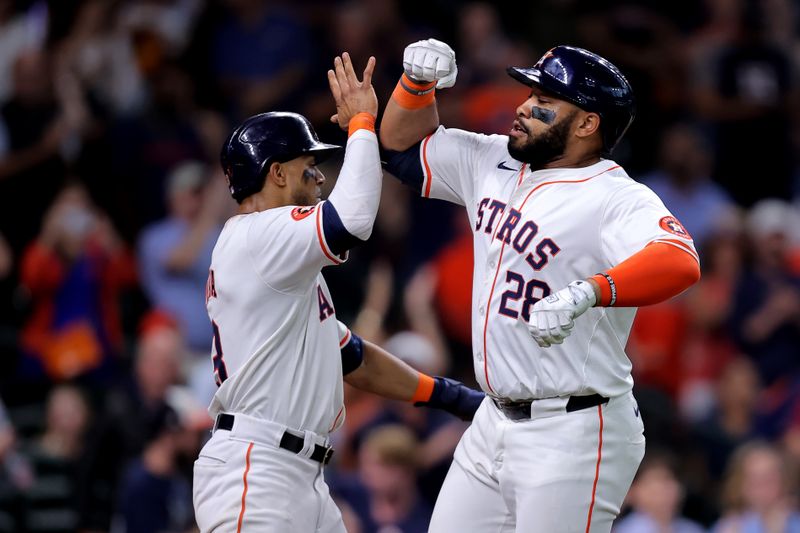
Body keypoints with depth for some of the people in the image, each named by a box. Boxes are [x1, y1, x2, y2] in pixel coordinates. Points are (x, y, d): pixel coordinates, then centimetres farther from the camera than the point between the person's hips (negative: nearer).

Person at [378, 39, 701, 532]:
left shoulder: (616, 200, -18)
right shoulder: (495, 165, 8)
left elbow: (680, 263, -37)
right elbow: (405, 145, 21)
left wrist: (585, 293, -53)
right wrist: (418, 81, -1)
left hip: (575, 435, -8)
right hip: (494, 423, 8)